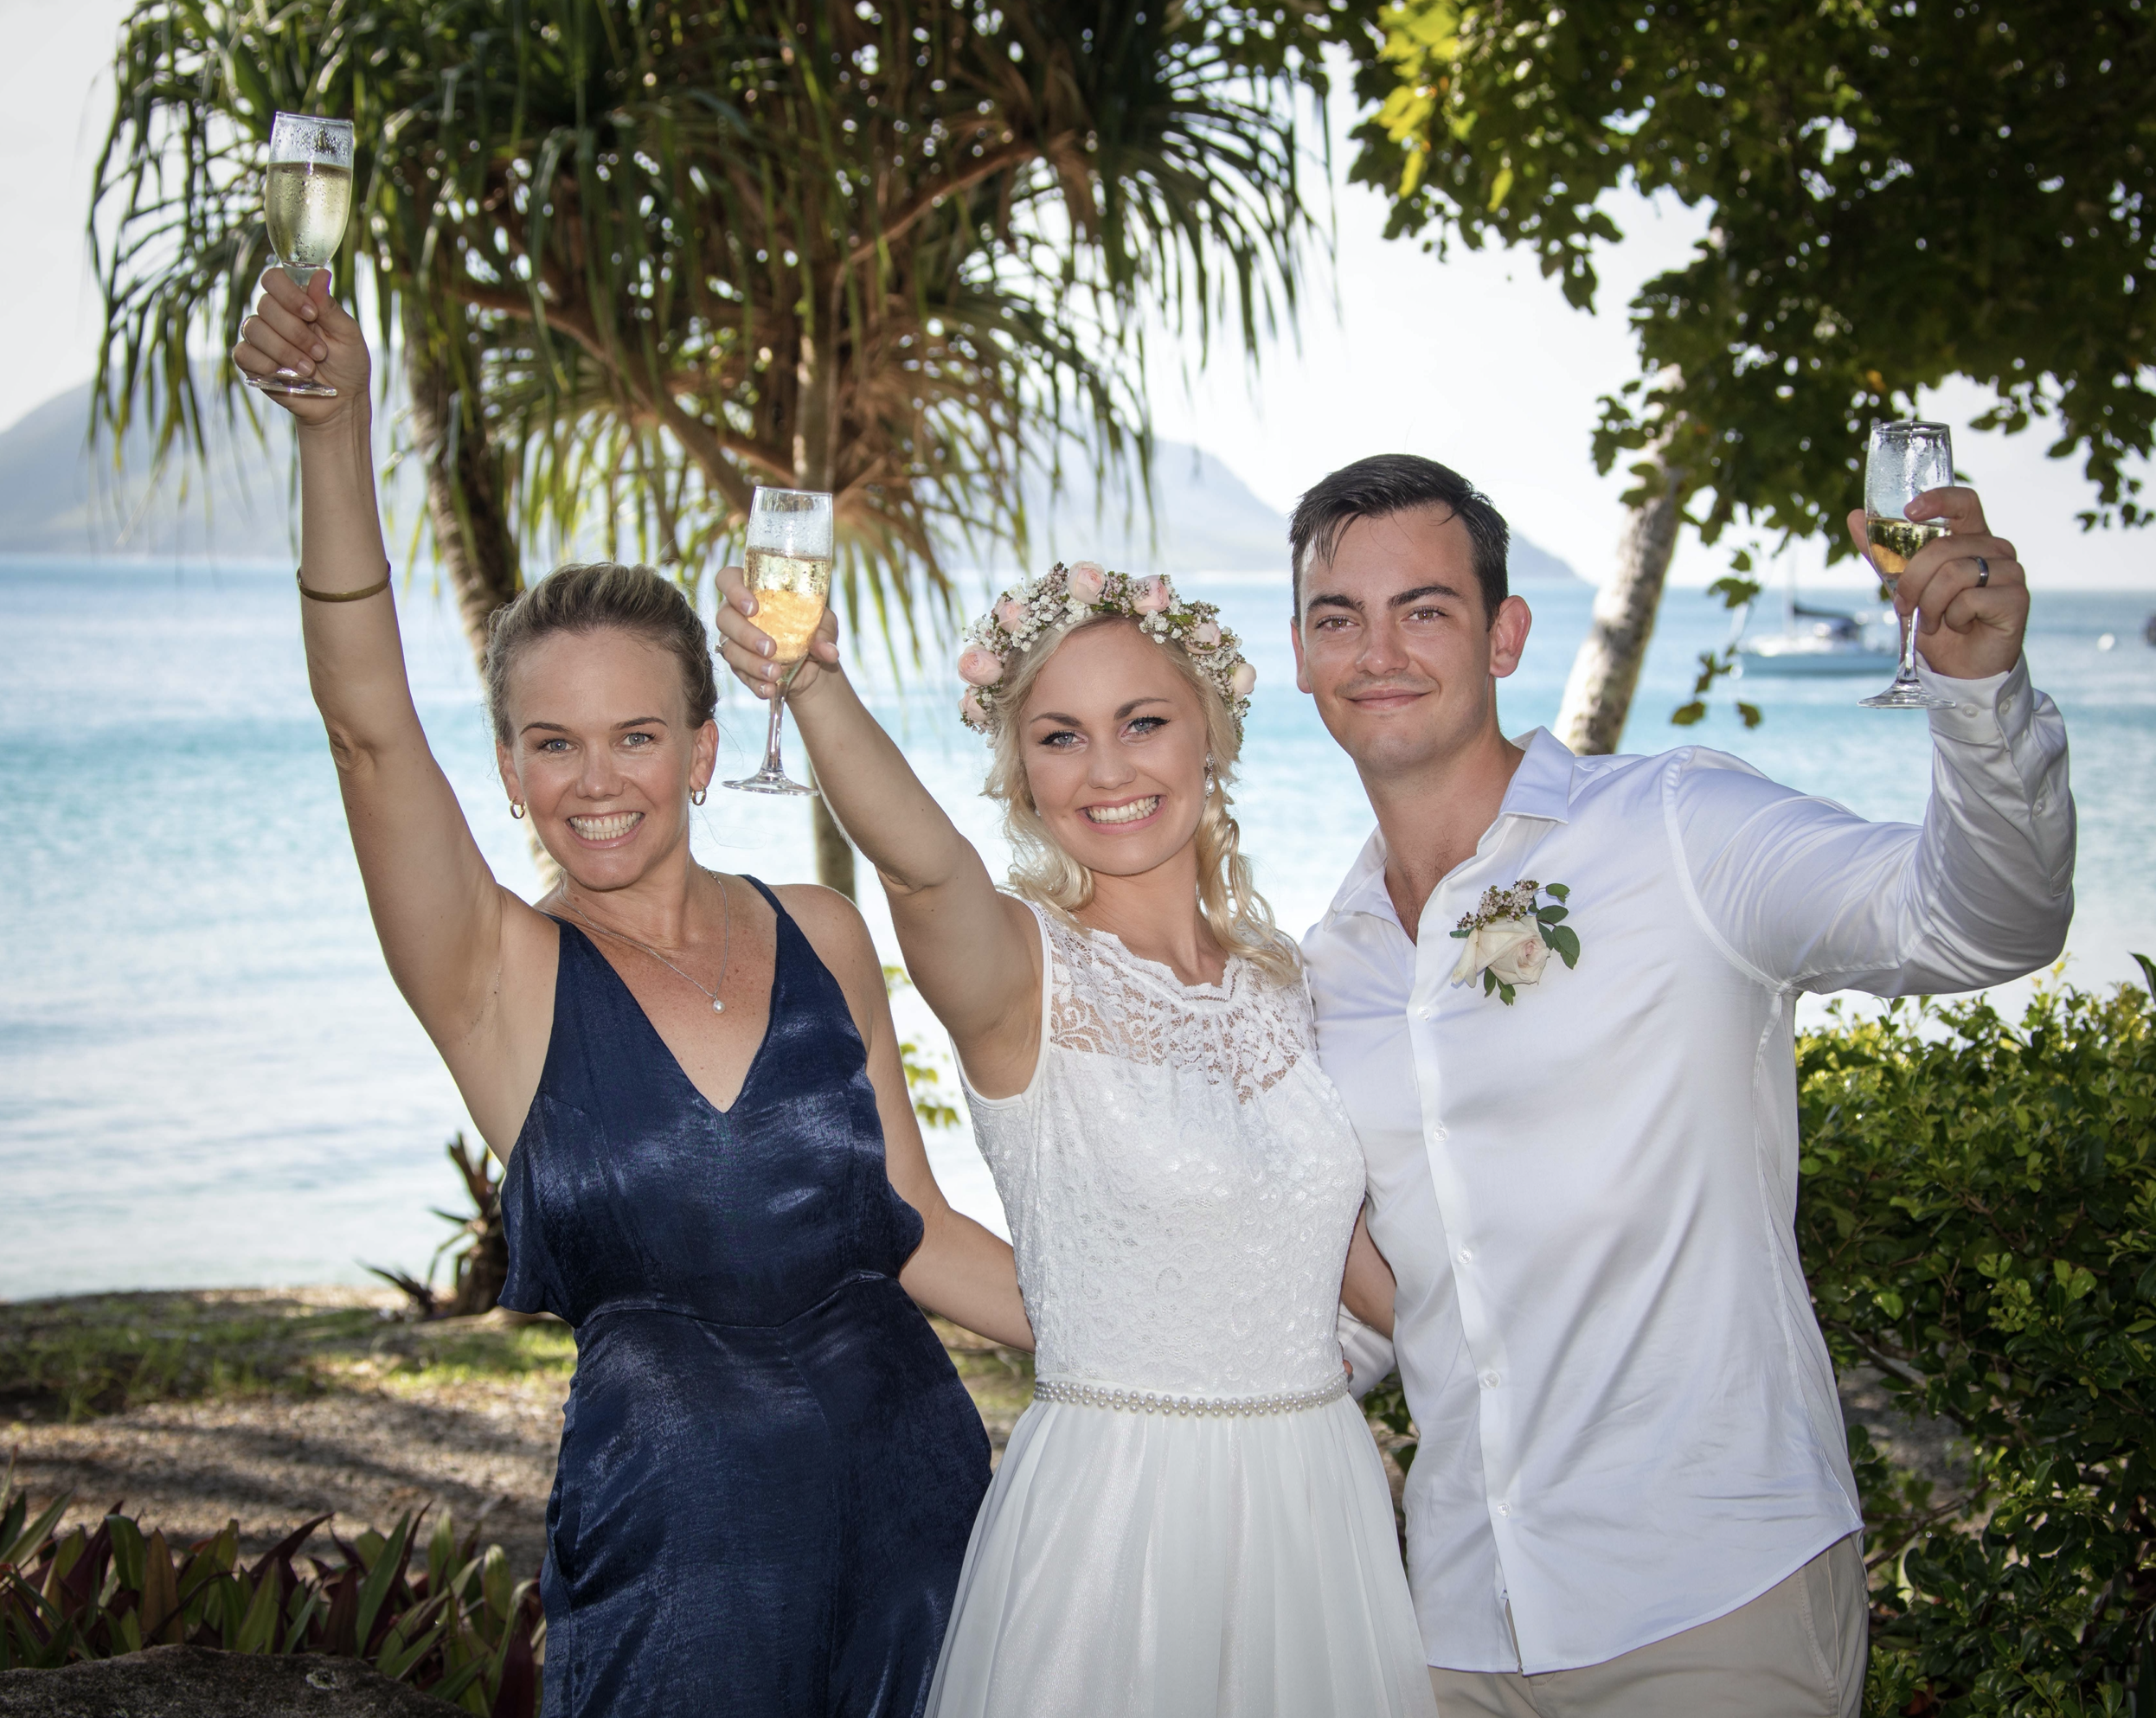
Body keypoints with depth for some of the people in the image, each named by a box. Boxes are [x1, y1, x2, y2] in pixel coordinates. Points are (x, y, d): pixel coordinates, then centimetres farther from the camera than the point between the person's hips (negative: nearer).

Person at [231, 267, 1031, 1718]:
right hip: (677, 1536, -2)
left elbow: (909, 1232, 9)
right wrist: (337, 431, -29)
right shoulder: (500, 980, -4)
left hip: (913, 1491, 3)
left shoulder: (821, 935, 4)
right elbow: (371, 728, -19)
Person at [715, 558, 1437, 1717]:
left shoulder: (1278, 979, 7)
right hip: (1116, 1518, -5)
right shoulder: (1020, 970, -11)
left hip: (1321, 1502, 5)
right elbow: (922, 861, -35)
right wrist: (815, 688, -51)